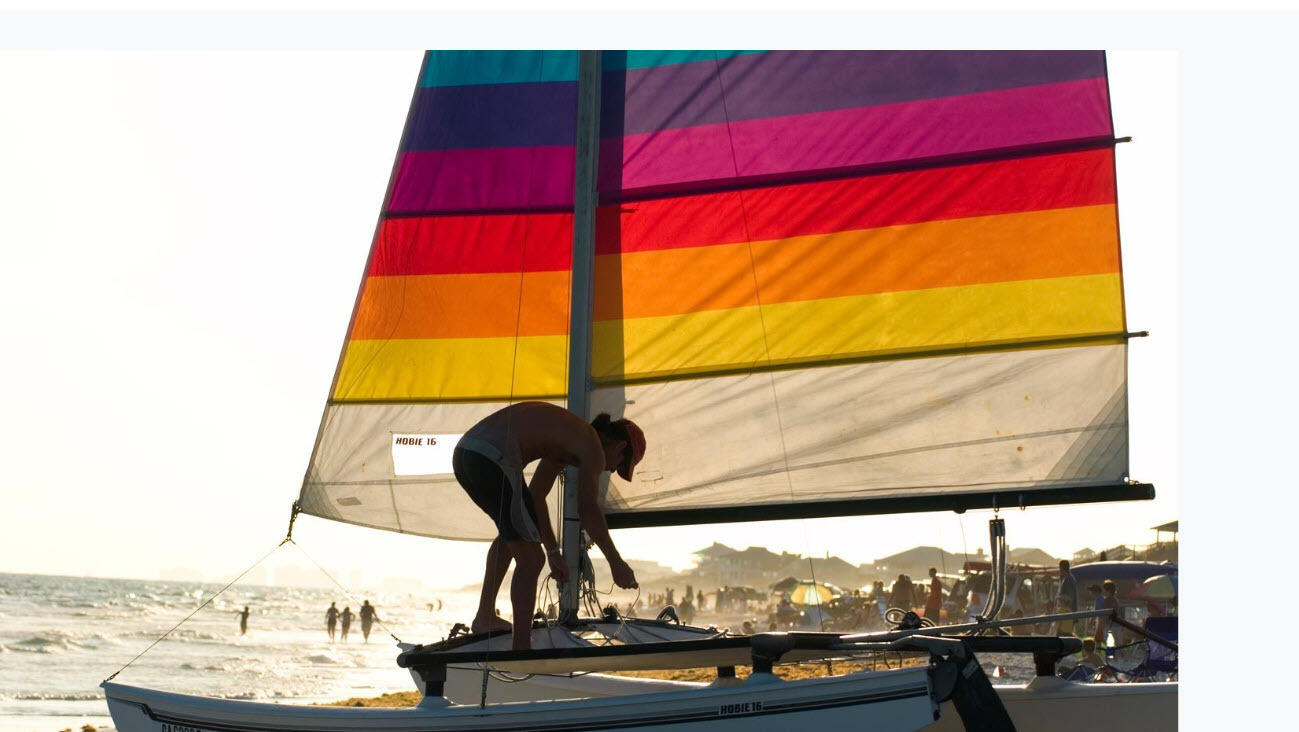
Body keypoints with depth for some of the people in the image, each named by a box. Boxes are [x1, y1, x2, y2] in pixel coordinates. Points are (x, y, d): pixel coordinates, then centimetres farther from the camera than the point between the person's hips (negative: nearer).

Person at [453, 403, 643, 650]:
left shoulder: (566, 437, 30)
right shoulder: (594, 446, 3)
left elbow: (535, 497, 34)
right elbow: (588, 509, -9)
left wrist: (553, 551, 37)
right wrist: (616, 562, -3)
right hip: (493, 461, -10)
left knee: (510, 529, 33)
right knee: (530, 559, -1)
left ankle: (485, 617, 42)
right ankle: (521, 648, 1)